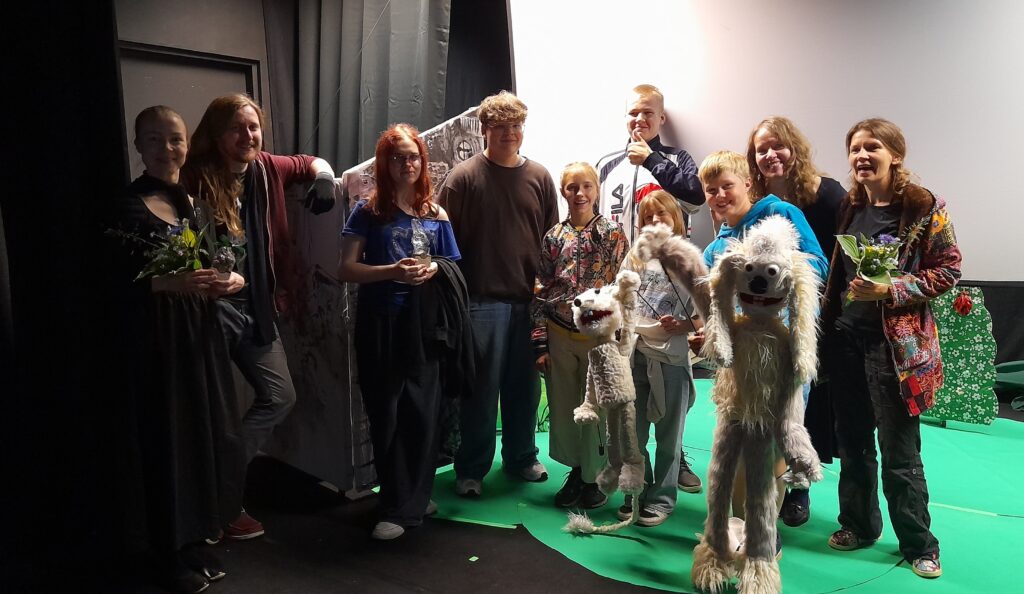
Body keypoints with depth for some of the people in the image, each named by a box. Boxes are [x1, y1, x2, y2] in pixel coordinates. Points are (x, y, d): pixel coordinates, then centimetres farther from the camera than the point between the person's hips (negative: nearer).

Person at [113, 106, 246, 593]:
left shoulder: (195, 200, 11)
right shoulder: (130, 205, -8)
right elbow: (118, 282, -13)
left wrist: (229, 279, -5)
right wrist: (173, 283, -28)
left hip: (199, 329, 6)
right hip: (155, 336, -6)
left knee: (207, 432, 8)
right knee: (167, 440, -1)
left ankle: (195, 542, 24)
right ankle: (170, 555, 14)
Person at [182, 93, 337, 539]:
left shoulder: (266, 168, 3)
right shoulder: (197, 178, -14)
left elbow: (312, 163, 21)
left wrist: (324, 177, 0)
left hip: (256, 303, 7)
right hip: (213, 304, -6)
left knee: (280, 396, 9)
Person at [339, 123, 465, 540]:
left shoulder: (436, 216, 9)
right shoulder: (368, 212, 0)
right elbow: (346, 270, -5)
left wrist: (434, 270, -9)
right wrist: (393, 271, -19)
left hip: (424, 324, 2)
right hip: (380, 326, -2)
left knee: (424, 414, 3)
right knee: (387, 416, 4)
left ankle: (414, 500, 21)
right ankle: (397, 506, 17)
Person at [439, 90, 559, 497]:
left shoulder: (539, 177, 7)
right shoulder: (464, 176, -3)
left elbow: (551, 236, 12)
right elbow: (447, 239, -3)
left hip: (529, 300, 4)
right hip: (483, 300, -3)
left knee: (524, 386, 13)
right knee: (481, 388, 4)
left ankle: (521, 457, 31)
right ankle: (471, 469, 18)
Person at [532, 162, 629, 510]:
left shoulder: (613, 233, -1)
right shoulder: (553, 238, 4)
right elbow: (540, 292, 5)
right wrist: (540, 343, 1)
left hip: (599, 334, -2)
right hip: (559, 335, 3)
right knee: (563, 409, 10)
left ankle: (593, 477, 24)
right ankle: (576, 471, 30)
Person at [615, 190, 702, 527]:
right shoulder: (635, 259, 10)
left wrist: (680, 326, -19)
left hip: (671, 357, -3)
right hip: (634, 355, 3)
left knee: (668, 434, 8)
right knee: (632, 433, 11)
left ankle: (662, 498, 22)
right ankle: (638, 491, 28)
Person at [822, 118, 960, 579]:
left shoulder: (923, 207, -8)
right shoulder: (849, 207, 8)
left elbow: (948, 269, -8)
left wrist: (889, 290, -19)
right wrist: (825, 326, 9)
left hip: (896, 344, -5)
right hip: (845, 340, 5)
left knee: (900, 452, 2)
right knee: (853, 442, 14)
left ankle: (919, 544, 19)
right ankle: (858, 524, 30)